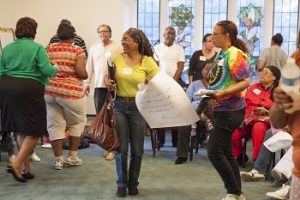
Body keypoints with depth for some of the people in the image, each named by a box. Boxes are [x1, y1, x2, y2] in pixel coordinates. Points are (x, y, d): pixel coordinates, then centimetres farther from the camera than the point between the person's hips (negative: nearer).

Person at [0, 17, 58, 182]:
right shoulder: (37, 48, -5)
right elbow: (47, 70, -12)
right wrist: (56, 69, 8)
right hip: (29, 89, -6)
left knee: (21, 130, 16)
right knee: (34, 131, 3)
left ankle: (27, 168, 21)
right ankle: (16, 164, -11)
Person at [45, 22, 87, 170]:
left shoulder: (48, 49, 5)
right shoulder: (77, 50, -6)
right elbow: (81, 72, -16)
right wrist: (86, 76, 5)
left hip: (49, 91, 4)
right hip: (70, 91, -3)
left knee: (55, 125, 8)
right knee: (77, 123, 16)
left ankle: (59, 160, 10)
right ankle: (72, 156, 19)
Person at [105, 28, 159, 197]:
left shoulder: (147, 61, -5)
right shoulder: (117, 58, 3)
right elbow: (107, 75, 16)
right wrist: (107, 81, -6)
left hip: (138, 107, -1)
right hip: (119, 105, 2)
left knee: (137, 149, 6)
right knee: (121, 148, 2)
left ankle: (133, 183, 25)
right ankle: (122, 183, 20)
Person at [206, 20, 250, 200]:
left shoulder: (235, 54, -13)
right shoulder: (222, 55, 14)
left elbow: (246, 82, -20)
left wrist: (222, 93, -30)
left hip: (230, 110, -10)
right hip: (221, 110, 10)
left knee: (214, 153, -9)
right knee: (225, 153, 13)